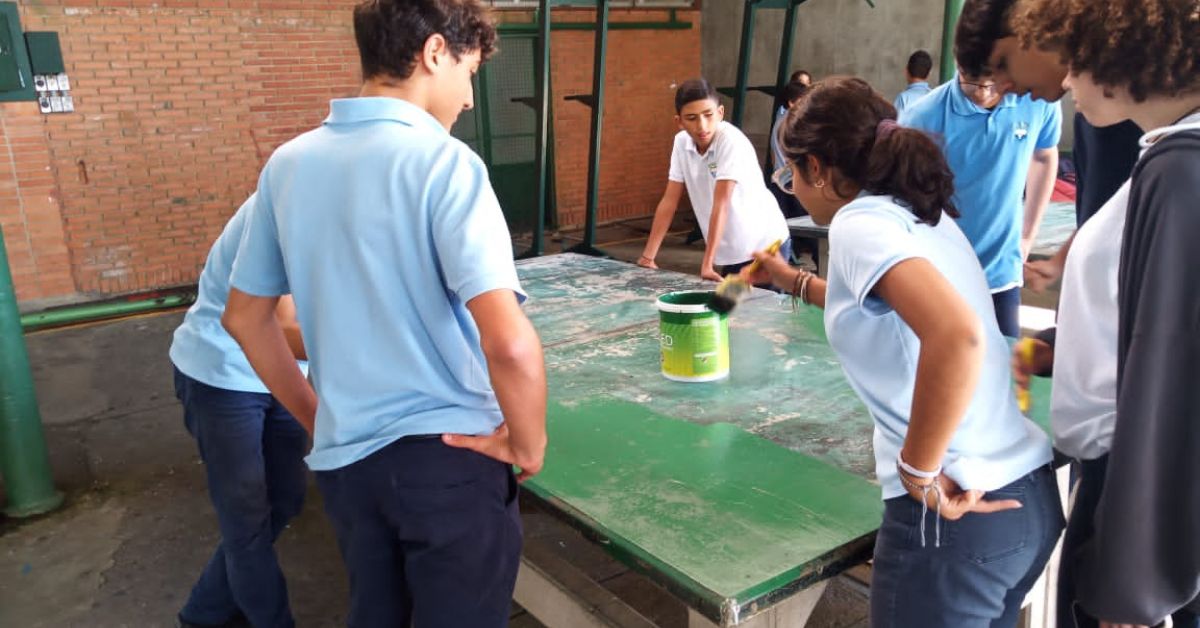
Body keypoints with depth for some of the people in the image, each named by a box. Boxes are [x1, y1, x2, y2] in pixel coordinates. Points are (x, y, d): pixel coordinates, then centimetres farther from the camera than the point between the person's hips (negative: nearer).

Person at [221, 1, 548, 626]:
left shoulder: (287, 165, 1)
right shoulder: (442, 162, -17)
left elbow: (244, 318, 11)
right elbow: (510, 344, -28)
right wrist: (528, 443, -10)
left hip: (343, 459, 6)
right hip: (449, 456, -6)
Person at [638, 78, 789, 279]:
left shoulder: (732, 141, -21)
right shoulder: (681, 142, -5)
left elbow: (721, 204, -25)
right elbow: (669, 201, -2)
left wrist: (707, 263, -28)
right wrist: (647, 257, -5)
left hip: (764, 248, -5)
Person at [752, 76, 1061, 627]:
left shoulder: (860, 221, -14)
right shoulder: (922, 215, 12)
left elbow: (958, 334, -31)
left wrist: (921, 472, -21)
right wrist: (795, 282, 38)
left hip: (960, 513, -9)